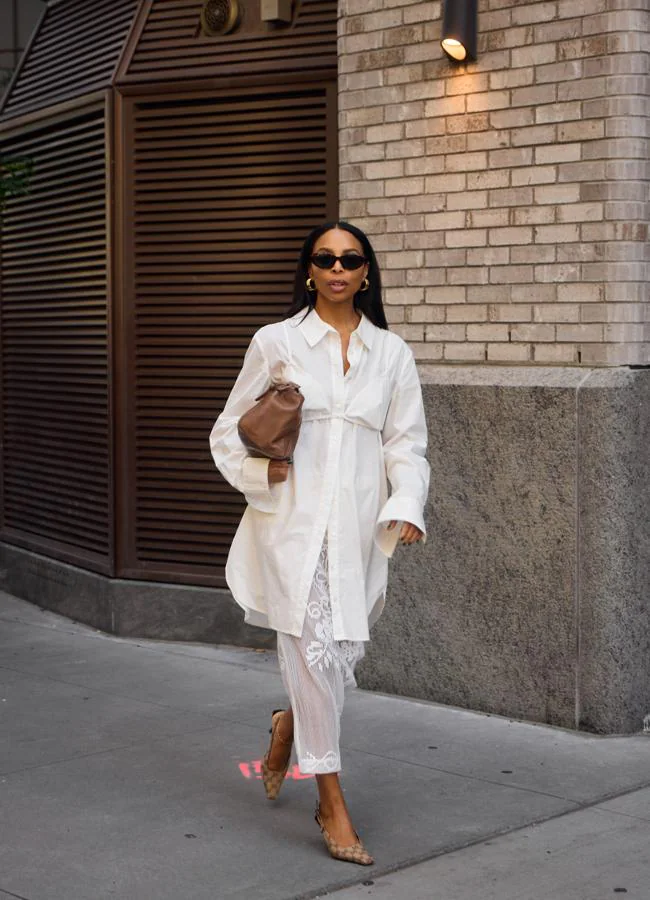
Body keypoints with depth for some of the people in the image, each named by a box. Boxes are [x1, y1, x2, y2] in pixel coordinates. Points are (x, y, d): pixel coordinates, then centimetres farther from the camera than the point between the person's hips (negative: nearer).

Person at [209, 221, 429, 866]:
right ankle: (332, 801, 4)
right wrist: (261, 470, -10)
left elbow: (406, 444, 9)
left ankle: (289, 726, 42)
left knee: (344, 652, 7)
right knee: (314, 651, -9)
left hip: (358, 526, 3)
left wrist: (406, 509, -8)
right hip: (293, 522, -3)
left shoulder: (391, 353, 10)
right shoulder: (276, 342, 4)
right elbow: (230, 429, 9)